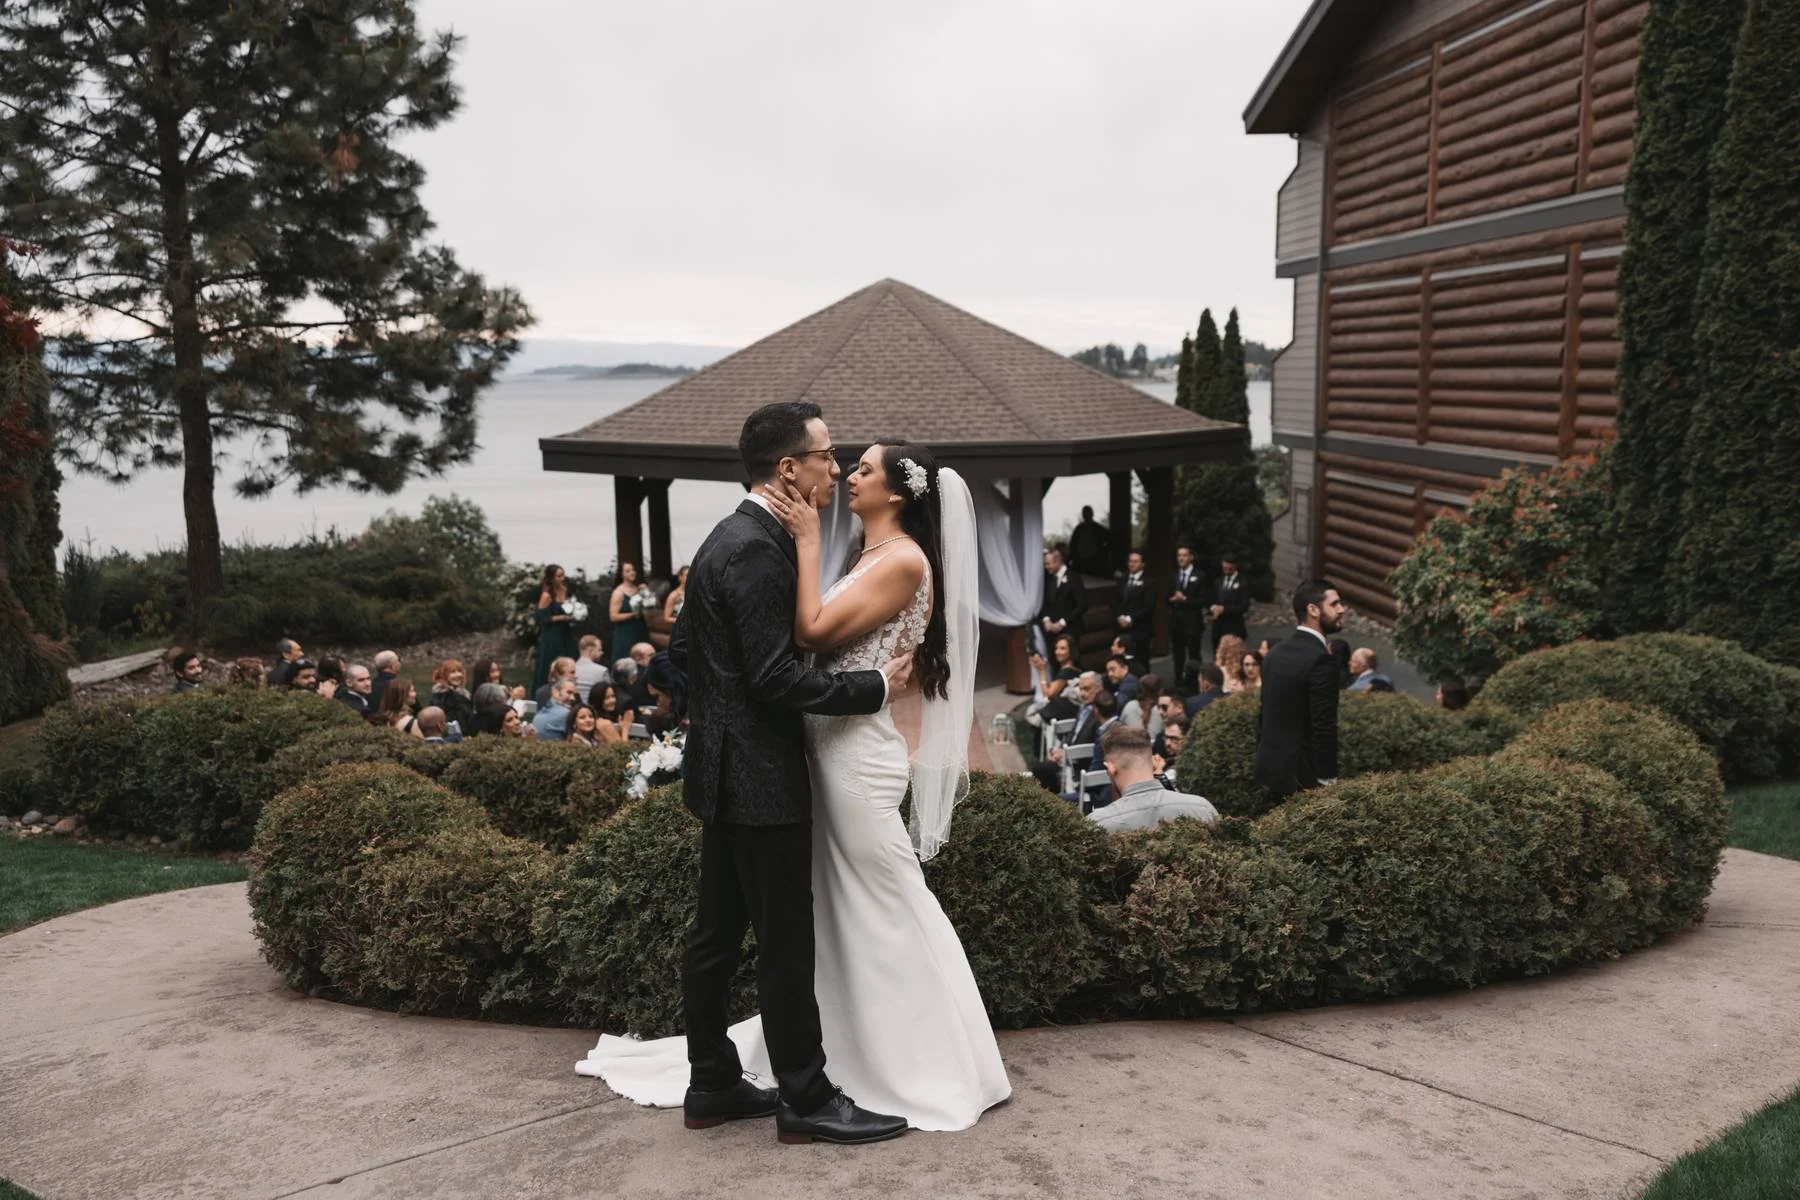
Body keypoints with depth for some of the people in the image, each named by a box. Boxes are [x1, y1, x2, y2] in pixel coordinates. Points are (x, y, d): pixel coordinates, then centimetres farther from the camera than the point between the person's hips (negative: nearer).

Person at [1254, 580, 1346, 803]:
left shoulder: (1277, 652, 9)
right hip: (1300, 772, -8)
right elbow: (1324, 728, -19)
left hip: (1271, 765, 8)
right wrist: (1328, 779, -14)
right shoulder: (1321, 659, -17)